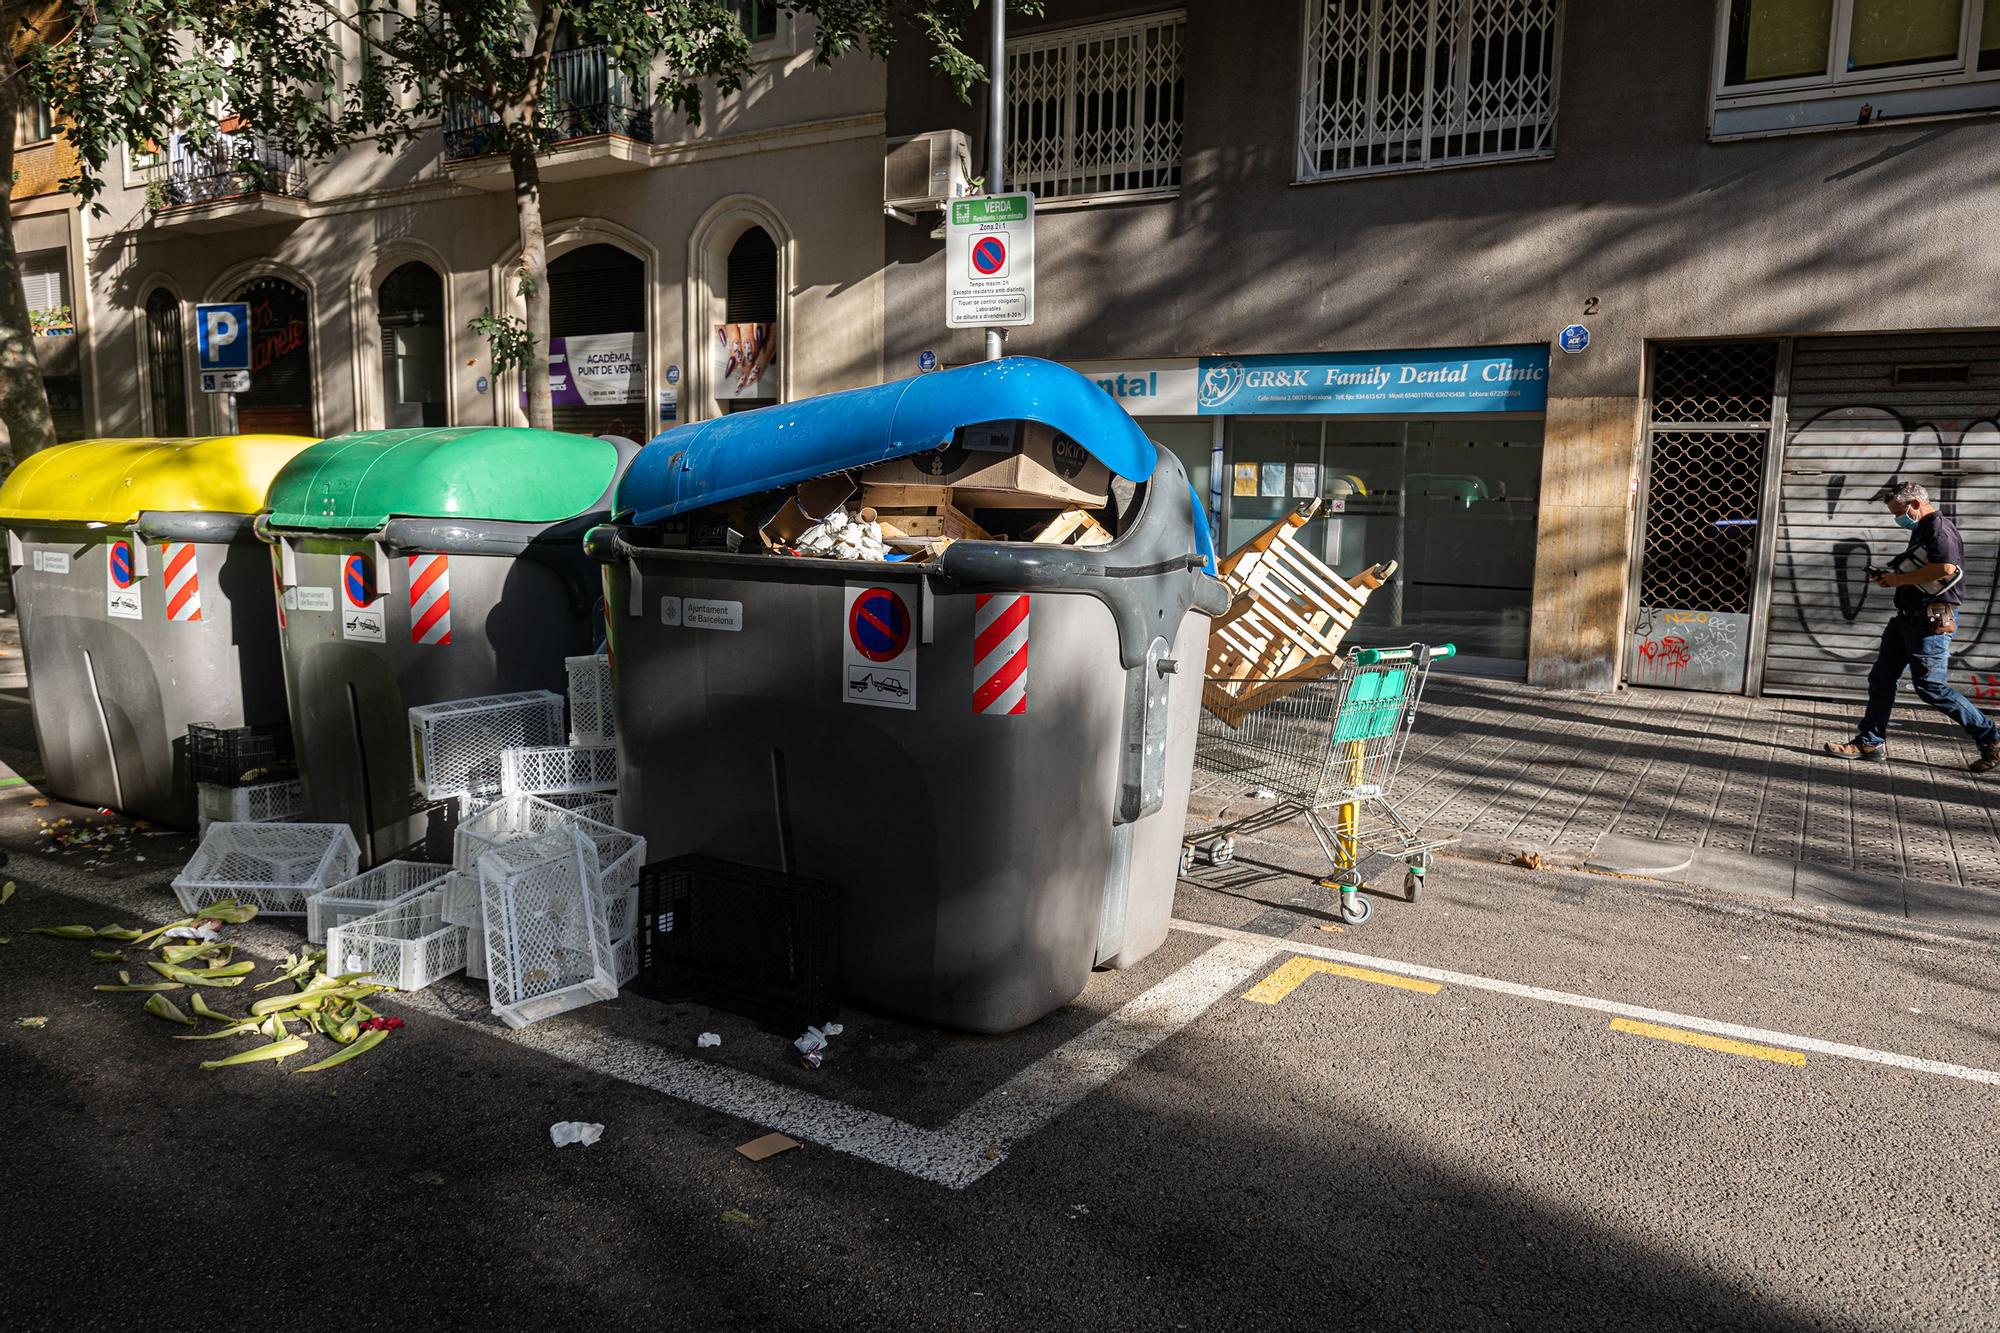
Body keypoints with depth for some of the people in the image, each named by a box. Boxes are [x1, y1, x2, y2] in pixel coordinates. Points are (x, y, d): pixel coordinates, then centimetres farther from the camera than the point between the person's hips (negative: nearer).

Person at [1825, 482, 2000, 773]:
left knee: (1930, 687, -9)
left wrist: (1900, 579, -18)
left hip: (1932, 619, -10)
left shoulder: (1939, 528, -13)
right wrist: (1890, 577, 10)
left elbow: (1946, 568, -28)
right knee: (1881, 678, 8)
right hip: (1908, 616, 10)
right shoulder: (1921, 531, 19)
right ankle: (1870, 742, 13)